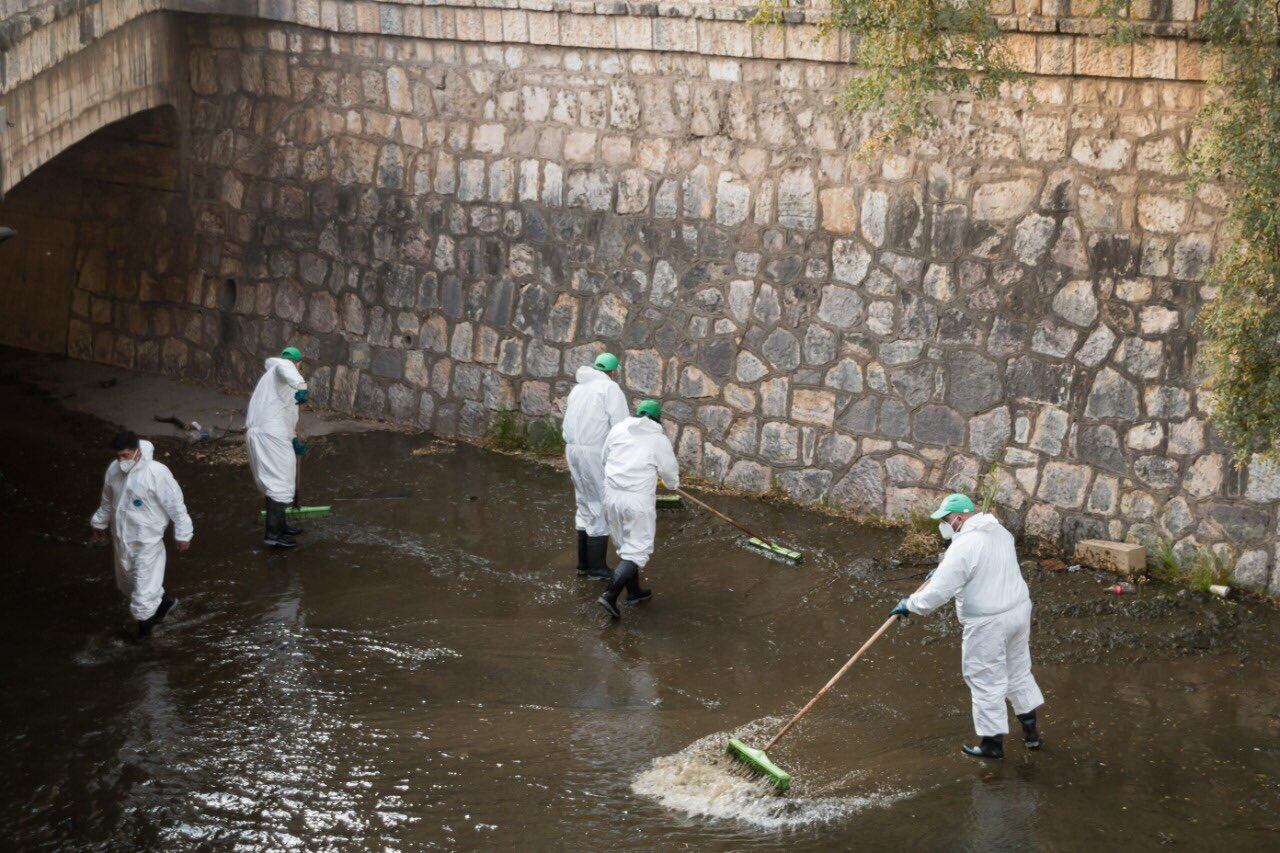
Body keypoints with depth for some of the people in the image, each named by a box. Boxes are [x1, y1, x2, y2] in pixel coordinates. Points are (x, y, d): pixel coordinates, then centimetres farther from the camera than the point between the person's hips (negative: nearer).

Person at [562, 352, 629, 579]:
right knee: (602, 508, 0)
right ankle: (596, 567, 2)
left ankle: (584, 562, 22)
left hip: (573, 450, 8)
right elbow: (621, 425, -15)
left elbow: (568, 425, 14)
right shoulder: (611, 388, -7)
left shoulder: (578, 388, 17)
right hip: (597, 453, -8)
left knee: (585, 506, 18)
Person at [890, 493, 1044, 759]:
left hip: (988, 625, -8)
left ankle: (993, 743, 17)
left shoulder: (963, 546, -22)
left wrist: (909, 605, -7)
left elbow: (938, 592, -22)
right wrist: (942, 569, 31)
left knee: (986, 682, 6)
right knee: (1018, 671, 23)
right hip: (1019, 608, 8)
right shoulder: (1000, 532, 6)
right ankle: (1031, 731, 33)